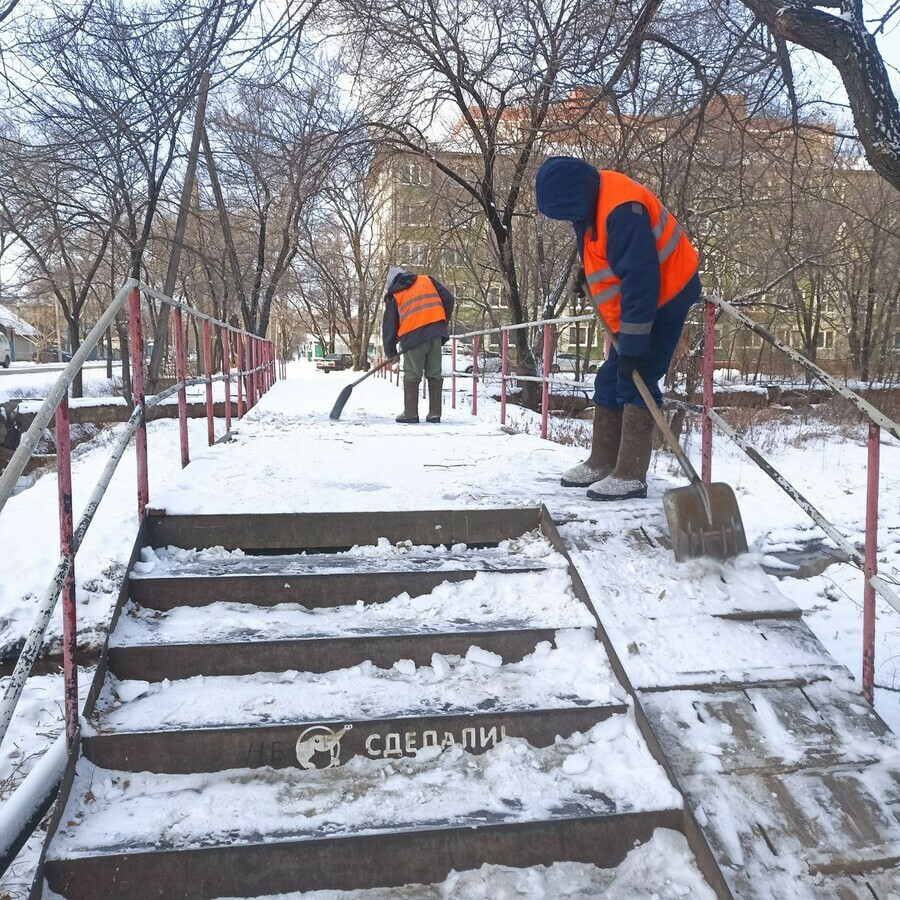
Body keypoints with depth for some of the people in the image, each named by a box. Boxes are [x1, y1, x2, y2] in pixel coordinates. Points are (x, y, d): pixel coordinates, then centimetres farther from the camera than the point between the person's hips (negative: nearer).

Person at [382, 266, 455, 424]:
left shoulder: (393, 295, 15)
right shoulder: (427, 281, 20)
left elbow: (389, 324, 14)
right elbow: (448, 299, 13)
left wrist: (390, 350, 23)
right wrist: (444, 322, 25)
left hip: (413, 336, -2)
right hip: (435, 332, 2)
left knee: (412, 375, 5)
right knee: (434, 374, 8)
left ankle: (411, 413, 3)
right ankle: (435, 413, 9)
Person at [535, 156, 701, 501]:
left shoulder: (620, 211, -30)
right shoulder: (594, 199, 0)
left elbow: (640, 281, -32)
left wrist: (632, 346, -31)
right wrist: (588, 276, 18)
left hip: (664, 299, -10)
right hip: (635, 302, 10)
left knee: (636, 383, -12)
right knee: (609, 381, 9)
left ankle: (631, 476, -8)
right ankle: (603, 463, 17)